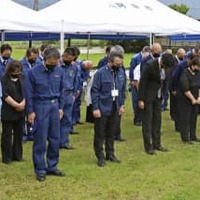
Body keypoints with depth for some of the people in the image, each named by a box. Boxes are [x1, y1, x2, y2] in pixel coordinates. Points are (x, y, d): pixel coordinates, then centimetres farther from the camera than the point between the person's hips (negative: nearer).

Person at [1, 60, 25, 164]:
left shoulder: (22, 78, 7)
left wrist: (23, 103, -12)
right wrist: (16, 105, -16)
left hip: (20, 112, 5)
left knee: (18, 134, 11)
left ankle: (17, 155, 20)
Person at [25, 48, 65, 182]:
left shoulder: (59, 71, 1)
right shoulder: (34, 72, -11)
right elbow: (29, 93, -5)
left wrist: (61, 107, 8)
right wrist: (31, 111, -7)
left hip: (55, 106, 4)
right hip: (41, 106, -4)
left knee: (55, 138, 9)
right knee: (40, 139, -1)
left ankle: (52, 166, 21)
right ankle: (40, 169, 8)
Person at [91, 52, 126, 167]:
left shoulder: (121, 72, 2)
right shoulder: (101, 73, -14)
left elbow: (123, 90, 12)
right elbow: (95, 91, -12)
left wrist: (122, 104, 8)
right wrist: (95, 108, -15)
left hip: (115, 108, 5)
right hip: (102, 108, -5)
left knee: (111, 133, 15)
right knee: (100, 133, 4)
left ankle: (110, 154, 28)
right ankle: (100, 156, 13)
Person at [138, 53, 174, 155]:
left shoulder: (166, 65, -4)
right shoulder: (150, 65, -24)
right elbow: (142, 82, -19)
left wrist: (162, 95, 8)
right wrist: (141, 99, -17)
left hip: (158, 96, 7)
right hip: (148, 96, -6)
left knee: (157, 120, 11)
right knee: (147, 121, 1)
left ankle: (157, 144, 21)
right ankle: (148, 146, 7)